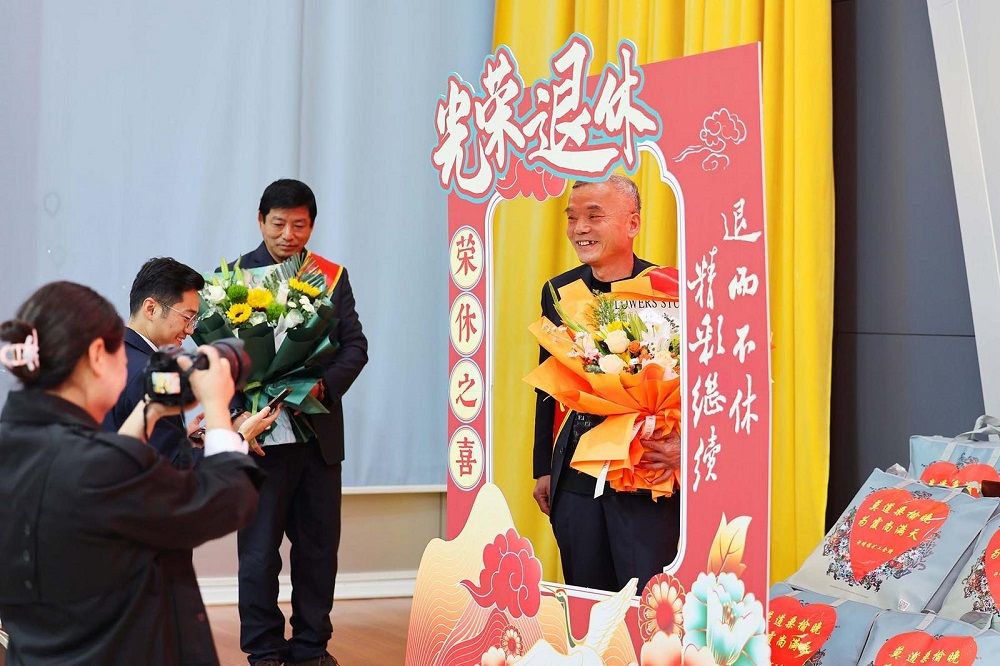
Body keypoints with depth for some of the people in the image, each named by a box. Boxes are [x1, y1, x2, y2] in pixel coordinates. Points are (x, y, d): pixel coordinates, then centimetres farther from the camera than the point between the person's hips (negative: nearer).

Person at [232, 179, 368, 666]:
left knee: (319, 548, 9)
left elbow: (355, 344, 4)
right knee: (259, 552, 4)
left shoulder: (333, 277, 8)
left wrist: (324, 384, -15)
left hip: (319, 434, 3)